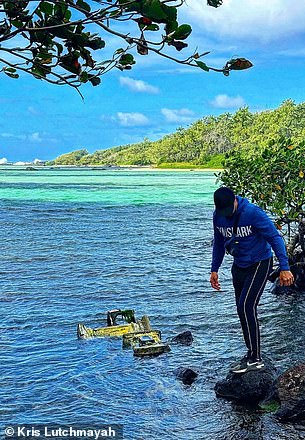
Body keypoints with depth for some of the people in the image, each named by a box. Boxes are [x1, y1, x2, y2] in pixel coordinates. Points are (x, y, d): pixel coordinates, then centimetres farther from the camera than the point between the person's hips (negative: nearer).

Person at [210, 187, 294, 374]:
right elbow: (219, 243, 13)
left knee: (246, 306, -17)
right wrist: (214, 270, 13)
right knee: (243, 310, 8)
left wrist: (284, 268, -25)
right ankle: (252, 354, 21)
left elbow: (275, 238, -20)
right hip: (239, 266, 7)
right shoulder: (218, 216, -3)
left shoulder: (253, 213, -22)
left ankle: (255, 359, -10)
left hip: (259, 265, -7)